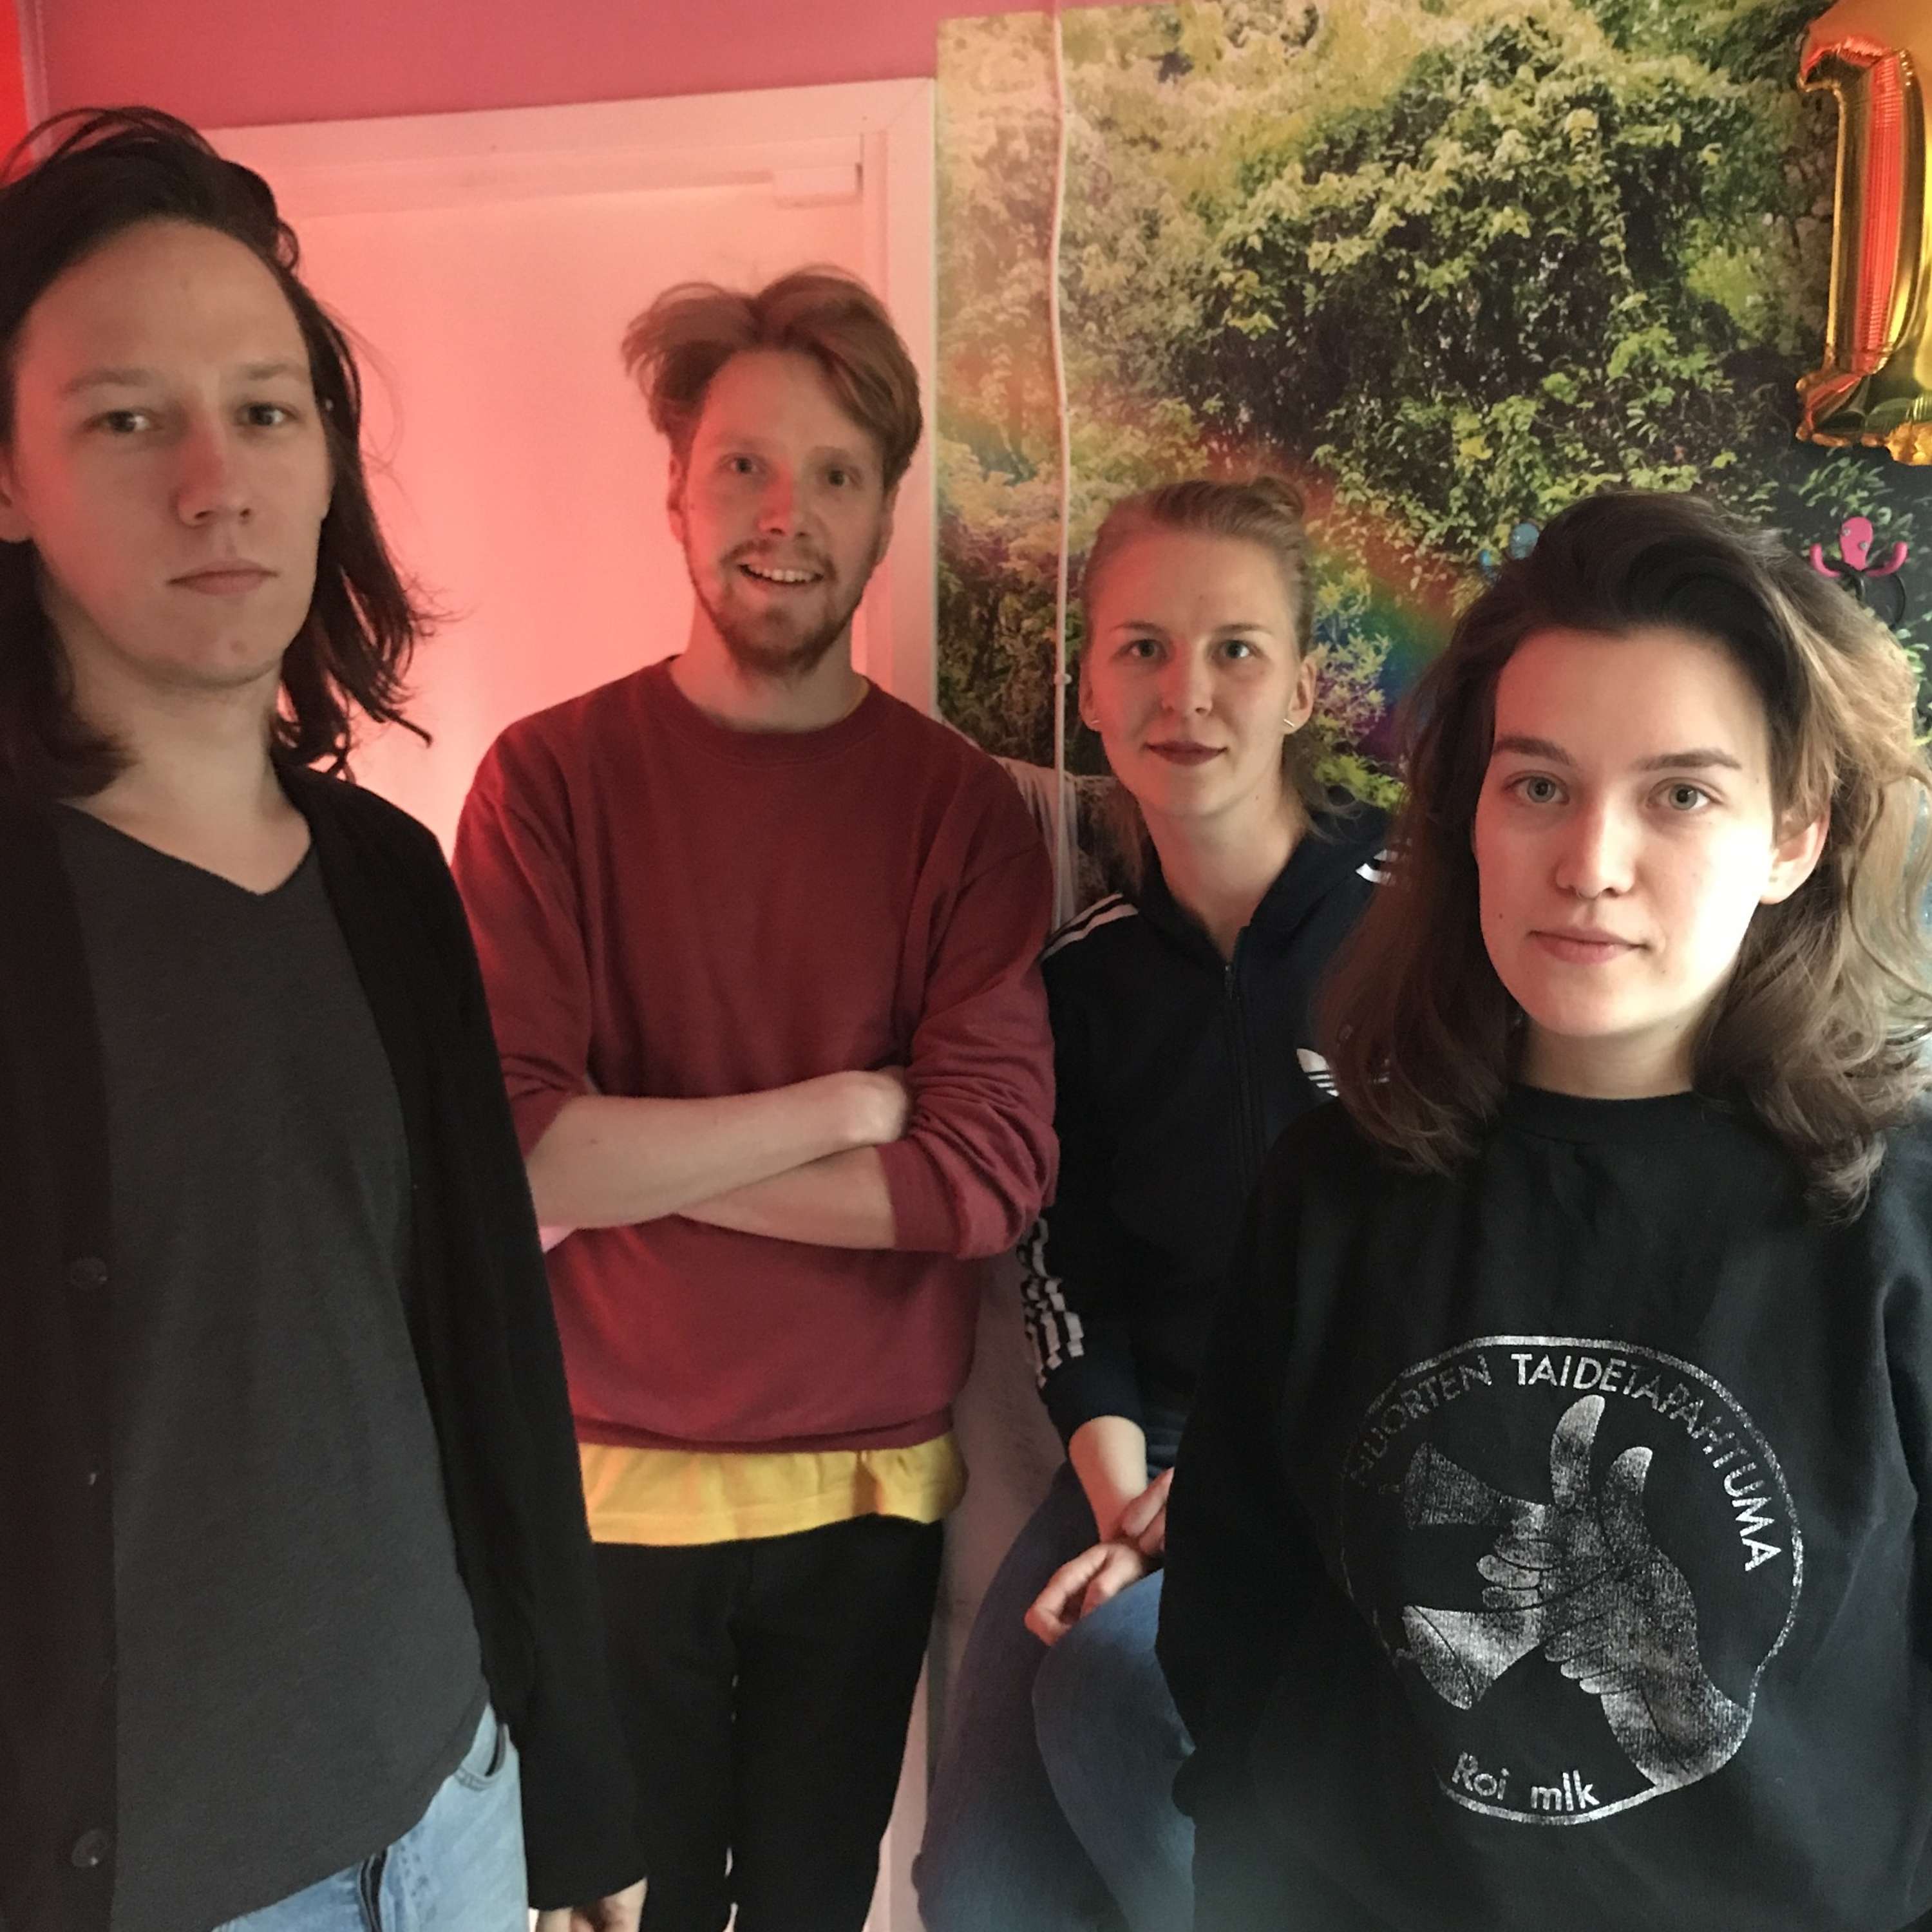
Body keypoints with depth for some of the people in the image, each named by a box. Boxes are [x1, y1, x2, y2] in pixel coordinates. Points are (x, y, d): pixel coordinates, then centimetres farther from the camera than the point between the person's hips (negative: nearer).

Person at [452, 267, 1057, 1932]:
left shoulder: (964, 806, -6)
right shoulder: (550, 779, -8)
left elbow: (993, 1171, -16)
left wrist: (622, 1154, -17)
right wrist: (849, 1105, -16)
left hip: (872, 1488, 1)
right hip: (611, 1479, -1)